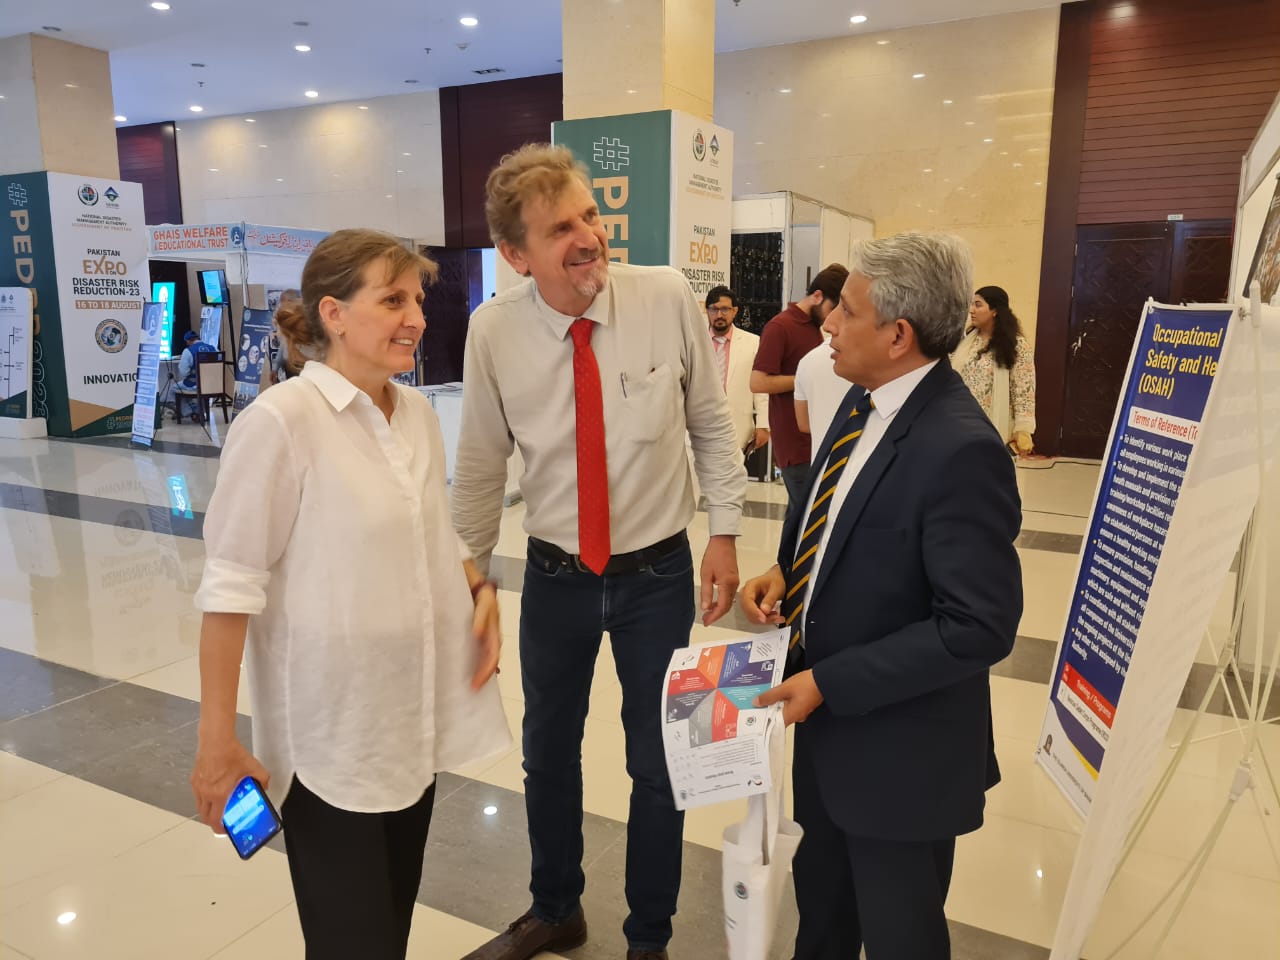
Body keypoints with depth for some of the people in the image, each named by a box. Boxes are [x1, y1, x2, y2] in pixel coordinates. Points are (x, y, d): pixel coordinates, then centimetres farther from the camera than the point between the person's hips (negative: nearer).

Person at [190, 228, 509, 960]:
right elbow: (232, 588, -16)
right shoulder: (280, 421, -18)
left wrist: (479, 586, -3)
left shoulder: (419, 412, 3)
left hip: (420, 715, 6)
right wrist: (218, 741, -14)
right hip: (333, 731, -6)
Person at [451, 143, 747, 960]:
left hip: (659, 574, -1)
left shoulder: (670, 297, -15)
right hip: (555, 577, 2)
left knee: (658, 766, 12)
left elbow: (712, 423, -3)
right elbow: (482, 464, -1)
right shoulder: (493, 330, -12)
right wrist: (470, 572, 7)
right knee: (548, 754, 20)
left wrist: (725, 533, -4)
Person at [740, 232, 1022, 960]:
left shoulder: (959, 449, -28)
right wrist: (785, 572, -4)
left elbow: (980, 626, -27)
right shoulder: (865, 401, 0)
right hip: (829, 714, 8)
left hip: (897, 741, -8)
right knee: (822, 901, 29)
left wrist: (830, 682, -23)